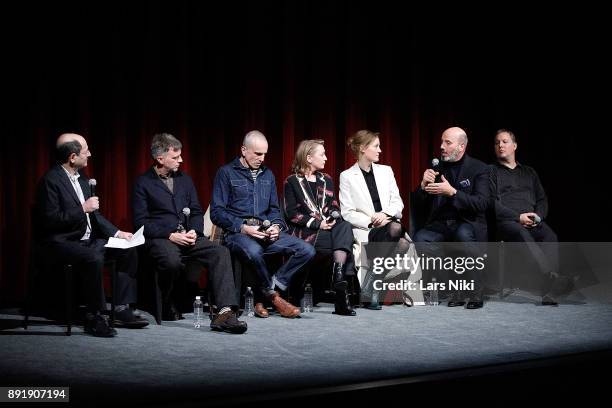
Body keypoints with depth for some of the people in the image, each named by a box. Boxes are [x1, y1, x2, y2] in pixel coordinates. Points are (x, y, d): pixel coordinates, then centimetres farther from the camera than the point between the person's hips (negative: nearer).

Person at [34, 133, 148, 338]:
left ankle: (122, 310, -2)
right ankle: (95, 317, -24)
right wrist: (82, 209, -20)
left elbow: (93, 213, 18)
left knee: (128, 251, -2)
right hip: (61, 242, -9)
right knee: (93, 259, -35)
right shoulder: (51, 181, -14)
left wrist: (116, 233, 8)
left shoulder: (81, 178, 13)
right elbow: (50, 220, -21)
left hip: (87, 240, 9)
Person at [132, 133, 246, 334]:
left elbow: (196, 212, 18)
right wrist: (170, 235, -15)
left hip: (188, 236, 5)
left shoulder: (184, 179, 19)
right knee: (172, 261, -38)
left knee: (220, 252, -23)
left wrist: (194, 231, -4)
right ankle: (166, 307, -8)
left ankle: (225, 312, -36)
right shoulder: (143, 183, 3)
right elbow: (141, 221, -4)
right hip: (160, 238, -5)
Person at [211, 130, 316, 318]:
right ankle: (273, 295, -14)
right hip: (237, 232, -5)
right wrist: (243, 227, -16)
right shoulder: (226, 173, 3)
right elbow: (217, 212, -4)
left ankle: (267, 291, -14)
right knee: (254, 251, -41)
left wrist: (276, 225, 0)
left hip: (265, 232, 6)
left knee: (307, 250, -16)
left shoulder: (267, 174, 21)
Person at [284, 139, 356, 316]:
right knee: (344, 241, -28)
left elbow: (334, 206, 16)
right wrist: (317, 224, -15)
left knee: (345, 227, -30)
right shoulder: (292, 182, 5)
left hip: (328, 226, 5)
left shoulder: (326, 180, 22)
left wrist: (334, 215, -9)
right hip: (305, 232, -5)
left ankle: (338, 274, -40)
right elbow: (291, 213, -5)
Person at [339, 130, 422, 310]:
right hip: (364, 229, -4)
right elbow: (347, 213, -3)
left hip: (389, 223, 4)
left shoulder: (386, 171, 18)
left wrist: (385, 214, -9)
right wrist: (371, 221, -15)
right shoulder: (347, 176, 4)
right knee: (395, 230, -35)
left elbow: (398, 202, 12)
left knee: (404, 242, -32)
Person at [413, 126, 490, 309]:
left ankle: (476, 294, -27)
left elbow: (482, 203, -13)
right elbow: (422, 204, 13)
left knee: (463, 234, -38)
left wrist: (452, 192, -24)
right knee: (420, 238, -26)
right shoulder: (437, 167, 13)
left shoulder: (479, 169, 1)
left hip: (468, 223, -4)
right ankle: (456, 289, -17)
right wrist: (424, 185, -8)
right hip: (441, 224, 4)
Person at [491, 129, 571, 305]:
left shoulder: (529, 172, 29)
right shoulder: (491, 171, 16)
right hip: (505, 221, -3)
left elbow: (542, 200, 22)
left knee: (550, 236, -31)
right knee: (522, 235, -38)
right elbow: (491, 202, 1)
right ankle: (551, 277, -55)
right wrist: (518, 217, -9)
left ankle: (549, 291, -46)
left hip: (533, 221, 3)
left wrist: (537, 216, -1)